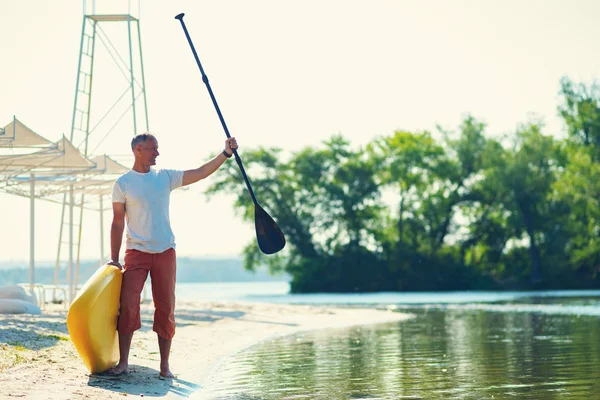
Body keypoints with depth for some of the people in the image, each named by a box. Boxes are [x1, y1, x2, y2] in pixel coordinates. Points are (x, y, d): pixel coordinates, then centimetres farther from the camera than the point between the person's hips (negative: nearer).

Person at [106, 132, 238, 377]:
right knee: (128, 306, -10)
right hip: (136, 253, -2)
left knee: (166, 309, 2)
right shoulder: (123, 183, 0)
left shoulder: (165, 177, 8)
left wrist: (225, 154, -2)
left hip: (165, 252, 3)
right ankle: (123, 362, -2)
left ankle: (165, 365, 8)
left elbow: (200, 173, 8)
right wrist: (114, 258, -2)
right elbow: (118, 222, 1)